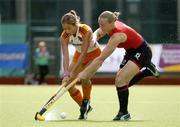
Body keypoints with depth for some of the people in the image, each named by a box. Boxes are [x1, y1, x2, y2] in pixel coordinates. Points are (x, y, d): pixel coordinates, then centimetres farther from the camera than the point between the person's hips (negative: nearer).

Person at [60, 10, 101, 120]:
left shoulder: (86, 31, -34)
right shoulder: (64, 36, -21)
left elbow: (84, 54, -35)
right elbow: (65, 56, -26)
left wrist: (73, 72, -37)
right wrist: (66, 74, -39)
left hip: (94, 54, -5)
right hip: (79, 55, 5)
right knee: (67, 82, -5)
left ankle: (86, 101, -4)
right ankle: (85, 107, 13)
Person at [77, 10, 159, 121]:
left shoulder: (117, 36, -34)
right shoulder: (111, 26, -12)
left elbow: (101, 59, -35)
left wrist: (85, 72, -33)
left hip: (142, 52, -9)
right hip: (131, 51, 9)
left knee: (120, 80, -20)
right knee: (121, 81, 10)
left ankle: (124, 113, -6)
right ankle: (148, 70, 28)